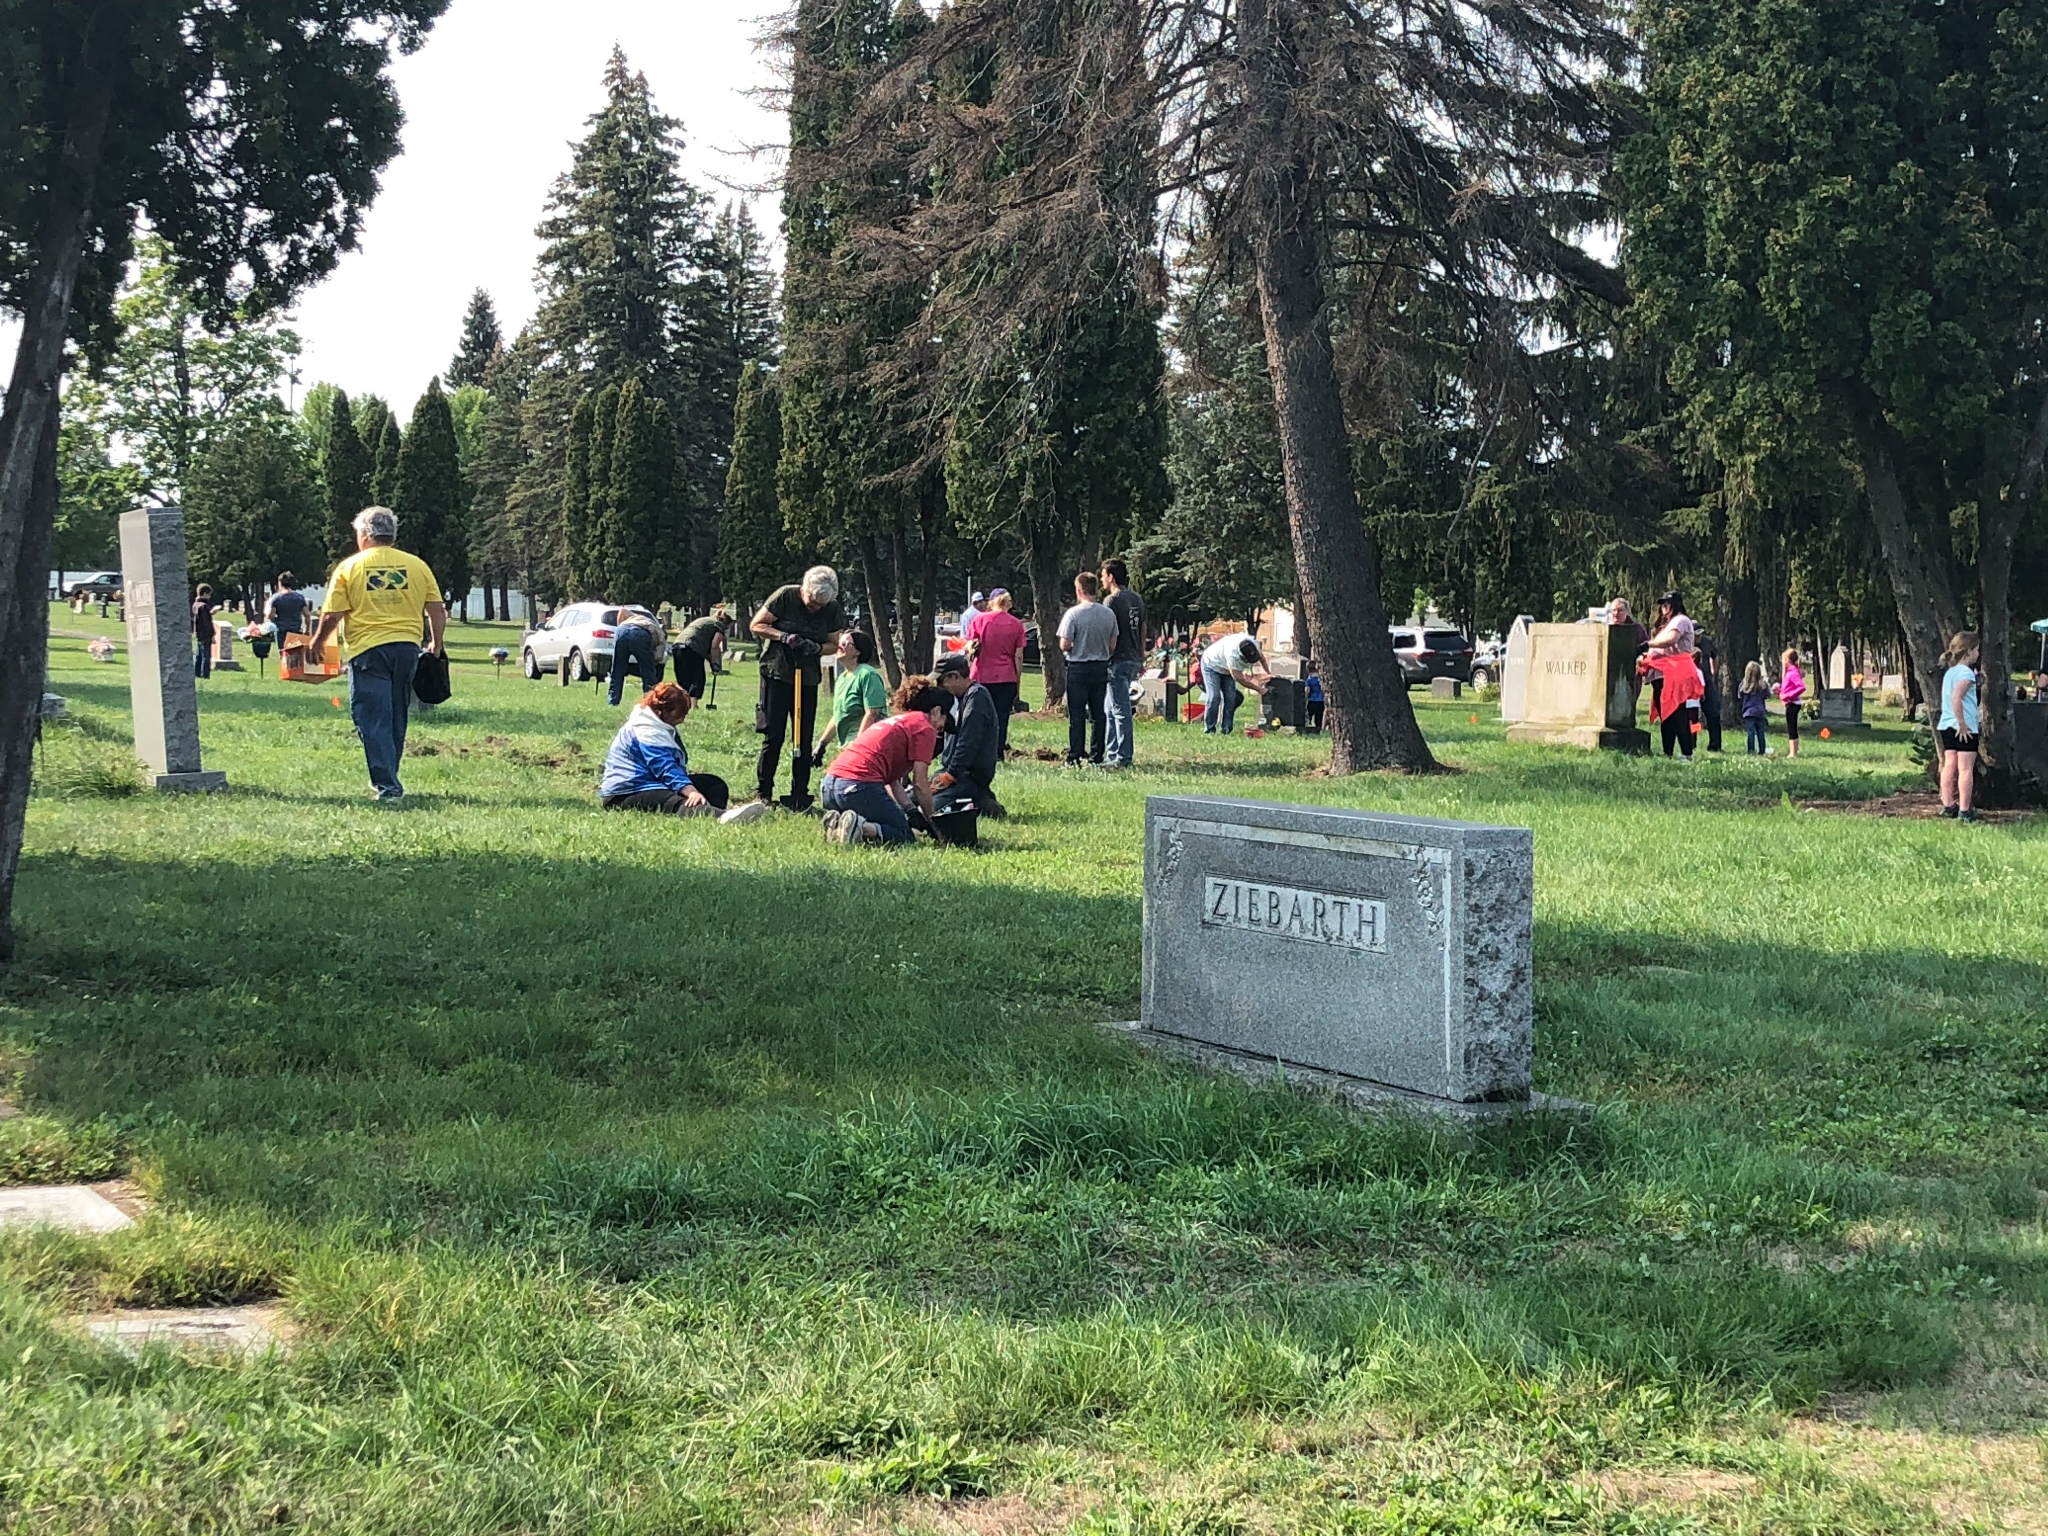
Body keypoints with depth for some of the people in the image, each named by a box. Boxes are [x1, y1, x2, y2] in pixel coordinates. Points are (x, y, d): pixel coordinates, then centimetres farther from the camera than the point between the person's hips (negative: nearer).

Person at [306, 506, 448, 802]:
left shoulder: (349, 568, -2)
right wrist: (436, 645, 20)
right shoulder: (417, 565, 6)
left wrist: (316, 644, 12)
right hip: (407, 648, 4)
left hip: (367, 650, -4)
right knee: (396, 719, 17)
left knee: (373, 720, -1)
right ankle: (386, 779, 27)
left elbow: (331, 616, -4)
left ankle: (387, 786, -9)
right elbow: (437, 611, 6)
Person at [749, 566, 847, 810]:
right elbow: (756, 625, -6)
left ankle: (799, 797, 10)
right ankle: (762, 793, 7)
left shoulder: (833, 609, -2)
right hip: (776, 673, -3)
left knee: (804, 739, 3)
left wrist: (817, 648, -17)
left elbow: (834, 644, 6)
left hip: (808, 678, 3)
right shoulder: (785, 596, -10)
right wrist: (784, 637, -21)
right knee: (773, 736, -3)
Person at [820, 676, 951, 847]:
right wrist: (932, 819, 11)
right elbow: (920, 784, -1)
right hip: (860, 786, -9)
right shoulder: (925, 728, 2)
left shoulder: (896, 721, 29)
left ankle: (837, 823, 0)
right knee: (904, 834, 5)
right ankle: (862, 826, -21)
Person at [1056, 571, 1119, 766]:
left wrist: (1074, 648, 6)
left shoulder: (1073, 613, -13)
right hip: (1101, 668, 4)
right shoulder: (1109, 614, 1)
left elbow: (1064, 645, -15)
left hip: (1078, 669, -4)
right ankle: (1096, 757, 11)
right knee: (1098, 713, 10)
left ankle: (1075, 757, 1)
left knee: (1077, 715, 1)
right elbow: (1112, 646, 4)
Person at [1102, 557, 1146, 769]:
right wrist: (1141, 659, 23)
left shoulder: (1112, 601, -12)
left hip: (1118, 660, -9)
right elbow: (1143, 631, 18)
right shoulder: (1137, 599, 13)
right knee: (1111, 709, 16)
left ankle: (1124, 758, -5)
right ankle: (1113, 754, 18)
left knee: (1121, 711, -6)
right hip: (1134, 660, 9)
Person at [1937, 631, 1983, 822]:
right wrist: (1962, 724, -22)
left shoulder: (1949, 672, 14)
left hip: (1947, 725, 8)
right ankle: (1964, 810, -5)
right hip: (1966, 727, -8)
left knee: (1949, 765, 10)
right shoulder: (1966, 672, -13)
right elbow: (1956, 697, -25)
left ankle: (1948, 805, 12)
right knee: (1966, 768, -5)